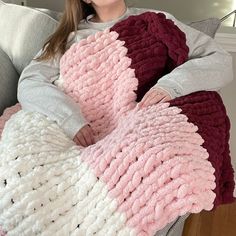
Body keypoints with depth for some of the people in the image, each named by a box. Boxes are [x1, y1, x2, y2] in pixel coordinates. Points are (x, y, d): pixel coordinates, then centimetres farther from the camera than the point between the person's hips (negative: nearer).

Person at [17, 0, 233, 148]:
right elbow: (28, 85, -2)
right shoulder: (70, 36, 10)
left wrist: (172, 84, -20)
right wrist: (70, 119, -21)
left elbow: (221, 61, 0)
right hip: (88, 141, 1)